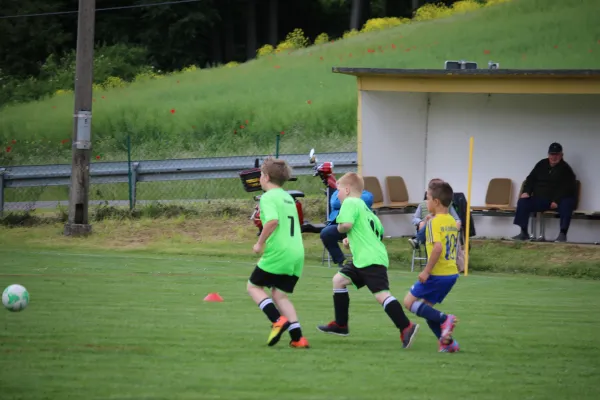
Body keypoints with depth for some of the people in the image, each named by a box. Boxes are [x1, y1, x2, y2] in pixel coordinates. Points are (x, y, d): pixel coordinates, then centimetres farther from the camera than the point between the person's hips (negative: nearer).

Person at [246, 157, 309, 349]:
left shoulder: (268, 197, -7)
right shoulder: (288, 197, 19)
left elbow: (273, 220, -23)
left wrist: (261, 243, -14)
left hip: (278, 252, -8)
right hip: (297, 253, 8)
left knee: (254, 286, 8)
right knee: (280, 295, 12)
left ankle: (278, 320, -11)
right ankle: (298, 338, 0)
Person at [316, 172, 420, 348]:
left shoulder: (350, 203, -6)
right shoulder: (364, 207, 22)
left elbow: (346, 224, -23)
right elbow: (378, 228, 25)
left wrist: (340, 228, 1)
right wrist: (352, 240, 22)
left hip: (371, 259, -10)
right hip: (362, 260, 10)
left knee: (381, 294, -18)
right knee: (339, 279, 19)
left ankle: (406, 327, -28)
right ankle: (340, 325, 24)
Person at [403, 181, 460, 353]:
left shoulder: (434, 222, -15)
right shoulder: (452, 221, 11)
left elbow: (438, 247, -26)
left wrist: (426, 271, -21)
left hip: (437, 274, -8)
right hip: (452, 273, 8)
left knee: (409, 301, 1)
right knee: (425, 308, 17)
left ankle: (444, 319, -12)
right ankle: (447, 341, 9)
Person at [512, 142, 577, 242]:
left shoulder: (566, 169, -1)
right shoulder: (541, 165, 14)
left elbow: (568, 189, -10)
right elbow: (531, 179, 17)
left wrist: (557, 201, -24)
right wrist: (526, 191, -3)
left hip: (559, 201, -4)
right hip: (539, 200, 4)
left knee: (566, 205, -38)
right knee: (522, 202, -17)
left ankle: (563, 234, -40)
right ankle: (524, 233, -17)